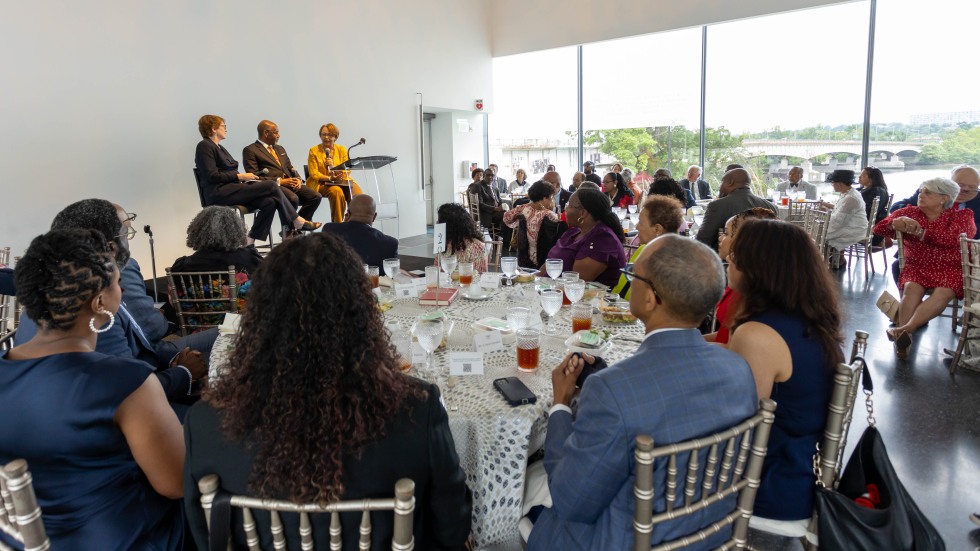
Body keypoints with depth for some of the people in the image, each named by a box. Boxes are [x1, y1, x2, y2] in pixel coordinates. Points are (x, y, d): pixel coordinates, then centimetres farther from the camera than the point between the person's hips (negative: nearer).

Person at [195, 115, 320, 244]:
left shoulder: (219, 148, 25)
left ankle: (250, 242, -16)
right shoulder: (204, 146, -3)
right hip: (219, 194, -9)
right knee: (272, 185, -16)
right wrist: (240, 176, -13)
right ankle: (297, 222, -7)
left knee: (270, 201, -18)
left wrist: (244, 177, 1)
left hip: (230, 189, 9)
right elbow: (212, 176, -14)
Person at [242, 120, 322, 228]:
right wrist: (279, 181, -15)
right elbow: (254, 176, -8)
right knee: (293, 199, -36)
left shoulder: (280, 149, 27)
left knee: (316, 197, -16)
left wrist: (298, 179, 1)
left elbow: (291, 168, 25)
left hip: (290, 182, 7)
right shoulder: (250, 150, 3)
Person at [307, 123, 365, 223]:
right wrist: (330, 178, -19)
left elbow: (347, 171, 6)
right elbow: (314, 173, -1)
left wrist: (333, 167, -14)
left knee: (358, 195, -28)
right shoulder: (314, 151, 7)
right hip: (322, 184, -2)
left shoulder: (342, 149, 13)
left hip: (341, 181, 3)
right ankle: (337, 223, -27)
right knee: (336, 191, -37)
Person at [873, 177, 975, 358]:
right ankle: (904, 337, -45)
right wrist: (895, 224, -22)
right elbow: (879, 228, 1)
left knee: (943, 292, -33)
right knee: (911, 289, -31)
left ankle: (906, 329, -50)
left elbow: (953, 239, -17)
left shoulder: (962, 216, 4)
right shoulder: (909, 212, 10)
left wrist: (919, 231, -23)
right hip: (917, 267, 2)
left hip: (951, 269, -1)